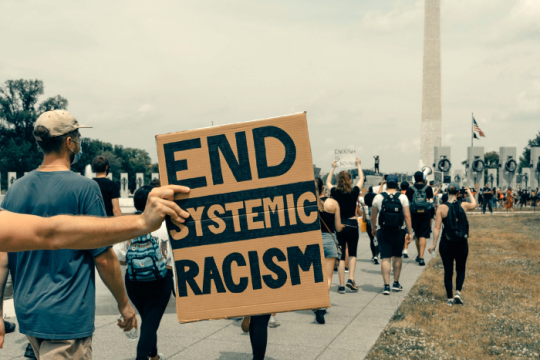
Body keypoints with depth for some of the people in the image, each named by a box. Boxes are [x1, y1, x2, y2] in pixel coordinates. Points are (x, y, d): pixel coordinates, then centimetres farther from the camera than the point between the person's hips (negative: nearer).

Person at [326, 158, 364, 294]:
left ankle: (341, 285, 5)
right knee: (352, 253, 16)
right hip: (352, 225, -1)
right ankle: (351, 279, 2)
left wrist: (333, 168, 29)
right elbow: (361, 179, 14)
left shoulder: (335, 192, -3)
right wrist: (358, 165, 27)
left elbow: (328, 182, 19)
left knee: (341, 255, 6)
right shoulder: (354, 192, -6)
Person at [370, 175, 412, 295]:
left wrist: (374, 228, 21)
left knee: (385, 258, 0)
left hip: (383, 231, -1)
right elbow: (407, 216, -7)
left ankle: (386, 286, -4)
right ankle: (396, 283, 26)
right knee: (397, 256, 17)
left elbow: (373, 217, 5)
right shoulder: (402, 197, -3)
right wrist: (409, 232, -1)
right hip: (398, 231, 1)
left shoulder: (379, 197, -1)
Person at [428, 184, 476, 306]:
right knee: (461, 269, 18)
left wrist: (434, 244, -5)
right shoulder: (463, 205, -4)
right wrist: (469, 193, 38)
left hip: (446, 243, -1)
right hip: (462, 244, 1)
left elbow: (437, 228, -11)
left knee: (448, 271, 9)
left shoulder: (441, 208, -10)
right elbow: (474, 204, 21)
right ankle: (458, 291, 1)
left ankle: (450, 298, 14)